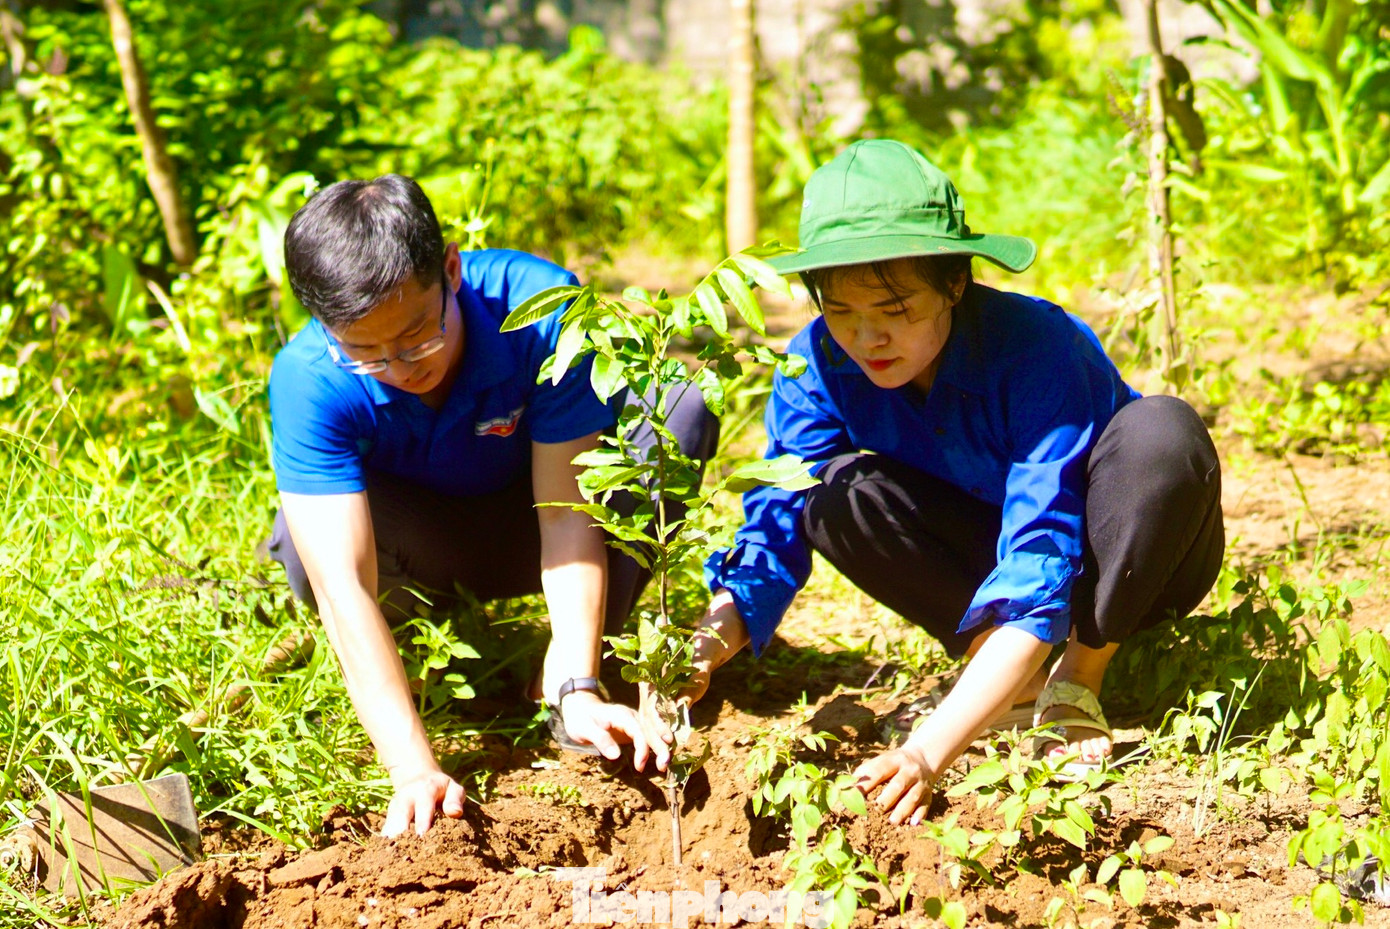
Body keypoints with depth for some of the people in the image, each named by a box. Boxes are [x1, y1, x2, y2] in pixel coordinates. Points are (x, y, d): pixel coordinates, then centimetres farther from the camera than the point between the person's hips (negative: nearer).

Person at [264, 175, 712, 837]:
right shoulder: (308, 381, -32)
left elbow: (567, 514, -30)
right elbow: (343, 582, -38)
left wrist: (578, 690, -40)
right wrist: (413, 768, -47)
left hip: (524, 524, 1)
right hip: (421, 552, -1)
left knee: (683, 411, -27)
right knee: (305, 551, -37)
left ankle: (559, 671, -15)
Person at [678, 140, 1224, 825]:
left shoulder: (1034, 350, -35)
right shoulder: (821, 365, -20)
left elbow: (1038, 574, -43)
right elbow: (773, 522, -21)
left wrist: (928, 752, -54)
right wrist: (715, 632, -44)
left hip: (1125, 562, -3)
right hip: (986, 551, 3)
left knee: (1161, 433, -36)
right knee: (835, 494, -25)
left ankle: (1079, 685, -17)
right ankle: (1017, 686, -11)